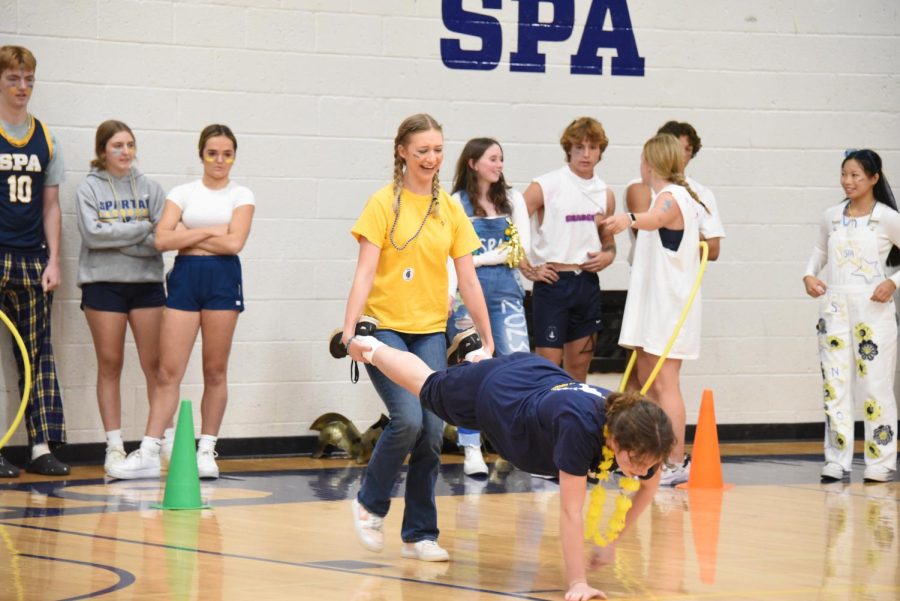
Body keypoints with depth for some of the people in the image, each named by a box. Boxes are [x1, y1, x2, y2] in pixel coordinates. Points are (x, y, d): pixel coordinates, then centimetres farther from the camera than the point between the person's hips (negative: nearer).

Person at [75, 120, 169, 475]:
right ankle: (114, 446, 6)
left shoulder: (150, 189, 6)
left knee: (155, 364, 0)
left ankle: (167, 438, 4)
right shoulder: (89, 189, 1)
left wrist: (114, 236, -13)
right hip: (103, 283, -1)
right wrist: (141, 229, -10)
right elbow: (92, 233, -13)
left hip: (147, 282, 2)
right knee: (110, 365, 2)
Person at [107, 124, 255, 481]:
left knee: (215, 371, 4)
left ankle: (207, 451, 11)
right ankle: (149, 453, -5)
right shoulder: (183, 193, 9)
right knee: (168, 371, -4)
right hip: (185, 277, 1)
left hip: (222, 279, -1)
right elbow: (162, 239, -4)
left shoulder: (241, 196, 6)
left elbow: (234, 242, -10)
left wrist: (187, 235, -6)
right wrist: (209, 231, -7)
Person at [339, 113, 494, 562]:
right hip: (386, 326, -4)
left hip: (431, 331, 4)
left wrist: (486, 336, 9)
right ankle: (370, 502, 5)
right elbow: (365, 271, -10)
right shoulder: (384, 204, -4)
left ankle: (419, 534, 8)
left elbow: (467, 279, 11)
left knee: (432, 432, -4)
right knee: (407, 419, -20)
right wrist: (350, 328, -20)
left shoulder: (450, 209, 8)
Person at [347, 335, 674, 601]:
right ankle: (372, 348, 53)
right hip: (495, 391, -4)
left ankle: (480, 358, 67)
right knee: (428, 388, 27)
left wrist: (614, 540, -15)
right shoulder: (581, 428, -50)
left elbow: (649, 484, -10)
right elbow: (571, 512, -47)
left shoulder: (640, 437, -33)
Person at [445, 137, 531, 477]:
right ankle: (471, 451, 2)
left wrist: (477, 259, -5)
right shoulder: (455, 203, 5)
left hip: (504, 292, 2)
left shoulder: (513, 200, 13)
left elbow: (521, 250, 5)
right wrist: (448, 293, -19)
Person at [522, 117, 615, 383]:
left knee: (580, 366, 10)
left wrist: (607, 256, 2)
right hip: (553, 282, -5)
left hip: (588, 283, 5)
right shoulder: (546, 186, -6)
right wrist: (528, 269, -12)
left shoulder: (605, 194, 10)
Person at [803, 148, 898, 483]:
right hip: (834, 306, 4)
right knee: (835, 384, 2)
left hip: (872, 308, -4)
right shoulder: (831, 217, 8)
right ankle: (837, 461, 7)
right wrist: (810, 274, 7)